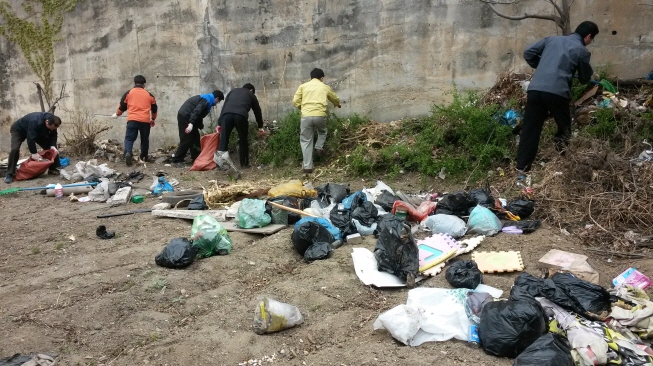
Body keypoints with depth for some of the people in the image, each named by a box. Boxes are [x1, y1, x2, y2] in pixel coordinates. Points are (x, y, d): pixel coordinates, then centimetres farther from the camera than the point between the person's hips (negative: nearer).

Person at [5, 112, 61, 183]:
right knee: (15, 149, -26)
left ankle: (53, 168, 5)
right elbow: (30, 138, -43)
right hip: (19, 130, -6)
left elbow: (53, 135, -10)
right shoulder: (35, 122, -44)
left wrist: (52, 145, -28)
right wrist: (33, 153, -42)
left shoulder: (52, 122, -22)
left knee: (50, 147, -6)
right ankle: (10, 174, -17)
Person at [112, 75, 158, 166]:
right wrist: (153, 119, 39)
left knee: (129, 138, -1)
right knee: (144, 139, 15)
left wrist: (117, 114, 33)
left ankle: (128, 153, -26)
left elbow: (122, 106, 14)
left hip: (132, 120, -1)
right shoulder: (149, 95, 16)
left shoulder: (128, 93, 10)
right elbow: (154, 109, 22)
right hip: (145, 121, 2)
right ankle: (144, 157, 24)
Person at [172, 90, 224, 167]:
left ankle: (196, 158, 19)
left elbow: (199, 115, 22)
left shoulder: (206, 99, 17)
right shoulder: (206, 101, -15)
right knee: (187, 140, -9)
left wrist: (201, 127, 23)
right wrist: (191, 123, -35)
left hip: (187, 117, 11)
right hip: (184, 117, -11)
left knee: (195, 138, 13)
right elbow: (196, 111, -27)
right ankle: (177, 160, -3)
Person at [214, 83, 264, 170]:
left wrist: (220, 122, 25)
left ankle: (221, 152, -24)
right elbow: (257, 111, 37)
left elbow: (224, 106, 27)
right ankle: (244, 164, 20)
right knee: (243, 140, 13)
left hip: (227, 114, 1)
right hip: (241, 115, -1)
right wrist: (260, 127, 48)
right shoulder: (251, 95, 31)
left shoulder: (233, 91, 35)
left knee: (224, 137, 4)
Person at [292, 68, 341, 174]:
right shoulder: (325, 87, 18)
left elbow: (295, 102, 7)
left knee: (306, 141, 8)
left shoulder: (303, 86, 14)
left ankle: (307, 166, 5)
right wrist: (338, 105, 58)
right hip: (320, 115, 1)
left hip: (306, 116, 0)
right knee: (322, 132, 33)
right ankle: (319, 147, 11)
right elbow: (335, 99, 35)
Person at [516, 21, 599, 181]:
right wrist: (590, 71, 40)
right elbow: (584, 78, 18)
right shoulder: (582, 51, 10)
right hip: (557, 93, -4)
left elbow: (528, 53, 17)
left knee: (529, 130, 3)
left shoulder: (552, 39, 21)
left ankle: (521, 170, 0)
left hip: (535, 89, 4)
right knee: (564, 129, 18)